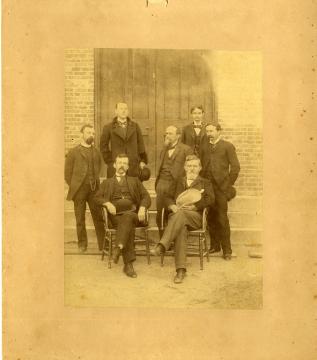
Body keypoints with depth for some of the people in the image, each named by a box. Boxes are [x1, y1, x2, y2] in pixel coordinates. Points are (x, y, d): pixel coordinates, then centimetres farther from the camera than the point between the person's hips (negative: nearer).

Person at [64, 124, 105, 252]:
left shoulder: (97, 153, 13)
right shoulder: (73, 152, 4)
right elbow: (67, 173, 4)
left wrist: (95, 184, 10)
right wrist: (74, 187, 1)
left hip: (94, 189, 2)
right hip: (79, 190, -2)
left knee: (98, 217, 2)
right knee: (80, 219, 5)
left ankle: (103, 244, 9)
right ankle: (82, 244, 16)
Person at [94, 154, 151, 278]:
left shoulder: (135, 181, 28)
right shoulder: (107, 183, 27)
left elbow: (146, 197, 16)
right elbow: (97, 198, 13)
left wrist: (142, 208, -6)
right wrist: (107, 203, -9)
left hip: (132, 213, 1)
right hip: (115, 215, -1)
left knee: (127, 217, -37)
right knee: (128, 226, -34)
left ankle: (119, 247, -51)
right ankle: (128, 264, -40)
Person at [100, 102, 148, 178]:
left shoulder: (135, 126, 12)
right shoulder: (108, 127, 6)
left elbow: (140, 144, 13)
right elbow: (103, 146, 9)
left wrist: (142, 161, 7)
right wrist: (109, 161, 2)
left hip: (133, 166, 2)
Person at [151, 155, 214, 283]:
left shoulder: (205, 183, 22)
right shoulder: (179, 182, 31)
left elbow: (210, 199, 4)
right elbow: (168, 197, 20)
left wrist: (192, 206, -11)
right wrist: (172, 206, -4)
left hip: (196, 216, -2)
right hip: (177, 215, 2)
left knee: (181, 213, -38)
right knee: (181, 229, -35)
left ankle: (162, 246, -48)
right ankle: (181, 269, -42)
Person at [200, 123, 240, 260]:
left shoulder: (227, 146, 2)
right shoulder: (204, 147, 16)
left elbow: (235, 167, -1)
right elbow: (202, 166, 15)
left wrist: (228, 185, -3)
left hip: (221, 188, -4)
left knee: (222, 218, -6)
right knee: (211, 218, 6)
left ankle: (227, 250, 1)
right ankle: (214, 246, 18)